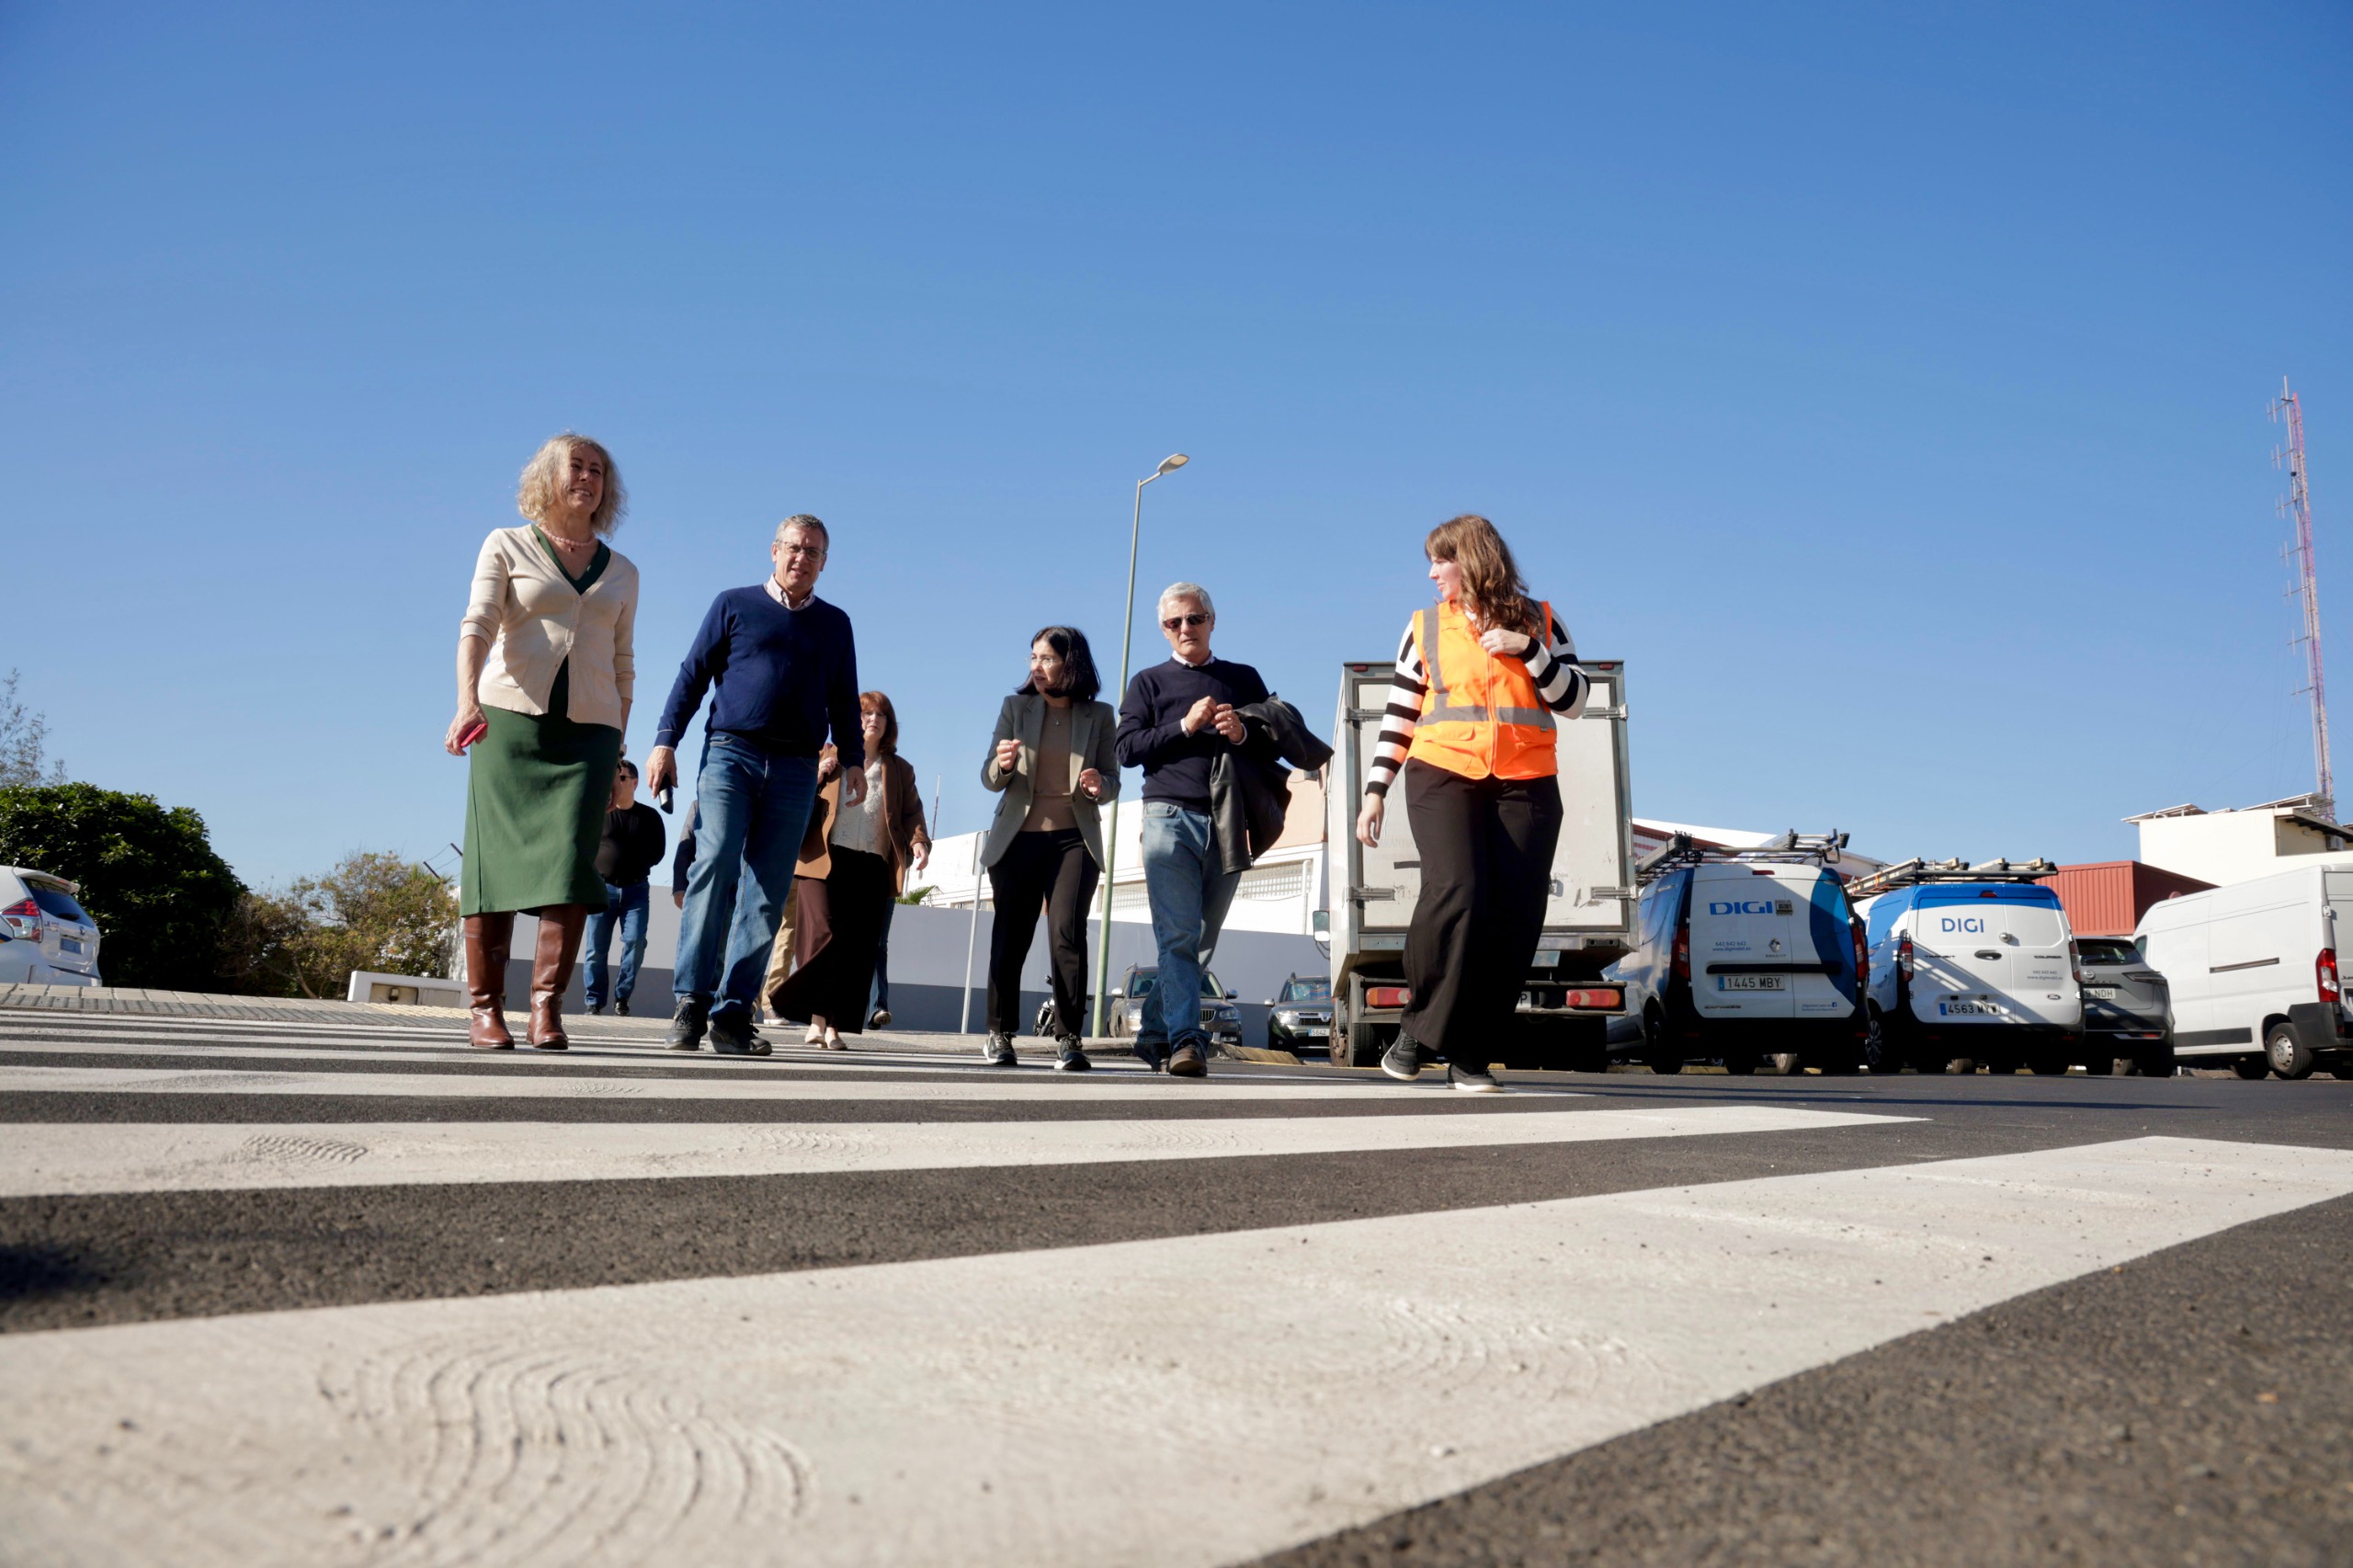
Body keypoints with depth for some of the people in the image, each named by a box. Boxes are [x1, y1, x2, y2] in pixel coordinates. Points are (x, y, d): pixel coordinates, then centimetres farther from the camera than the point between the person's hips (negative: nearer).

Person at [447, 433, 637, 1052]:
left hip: (589, 728, 2)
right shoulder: (507, 547, 11)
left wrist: (616, 748, 14)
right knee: (497, 860, -4)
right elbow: (477, 626, -4)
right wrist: (468, 700, -21)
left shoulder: (622, 572, 20)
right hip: (510, 719, -2)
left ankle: (547, 1006, -11)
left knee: (572, 859, -13)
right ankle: (485, 1008, 1)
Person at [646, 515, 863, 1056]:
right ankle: (691, 1001, -16)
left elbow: (843, 701, 21)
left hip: (795, 770, 2)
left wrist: (853, 759, 8)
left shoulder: (835, 624, 19)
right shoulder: (735, 605, 12)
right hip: (731, 753, -2)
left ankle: (732, 1015, -2)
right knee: (715, 863, -20)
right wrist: (665, 742, 0)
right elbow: (692, 675, 9)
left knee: (766, 895, -3)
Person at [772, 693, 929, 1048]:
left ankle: (833, 1025, 1)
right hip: (825, 860, -2)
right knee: (824, 935, -14)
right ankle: (817, 1018, -6)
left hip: (873, 868, 2)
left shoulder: (899, 770, 20)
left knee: (858, 948, -3)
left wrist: (919, 841, -6)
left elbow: (912, 812, 13)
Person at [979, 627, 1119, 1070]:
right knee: (1010, 938, 1)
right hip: (1018, 838, 1)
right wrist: (1002, 765, -19)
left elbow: (1112, 781, 7)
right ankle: (1000, 1036, 11)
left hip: (1074, 840, -1)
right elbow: (990, 779, 4)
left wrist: (1099, 785, -16)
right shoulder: (1015, 707, 8)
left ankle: (1068, 1040, -9)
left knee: (1067, 934, -13)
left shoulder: (1099, 715, 6)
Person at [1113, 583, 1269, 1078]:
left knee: (1202, 941, 6)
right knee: (1178, 935, -13)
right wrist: (1184, 726, -8)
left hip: (1229, 826, 3)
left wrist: (1244, 735, -7)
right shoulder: (1149, 682, 13)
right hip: (1170, 816, -3)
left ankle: (1153, 1032, 17)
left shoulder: (1244, 679, 18)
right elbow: (1127, 749, 2)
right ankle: (1185, 1040, -18)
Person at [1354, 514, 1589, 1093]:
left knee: (1515, 916, -5)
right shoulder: (1425, 627, 12)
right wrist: (1375, 790, 5)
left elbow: (1573, 701, 6)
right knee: (1454, 893, -22)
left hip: (1526, 785, 1)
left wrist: (1528, 649, -7)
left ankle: (1469, 1055, 3)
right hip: (1442, 776, -1)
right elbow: (1398, 718, 12)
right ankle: (1419, 1025, -3)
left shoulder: (1539, 622, 12)